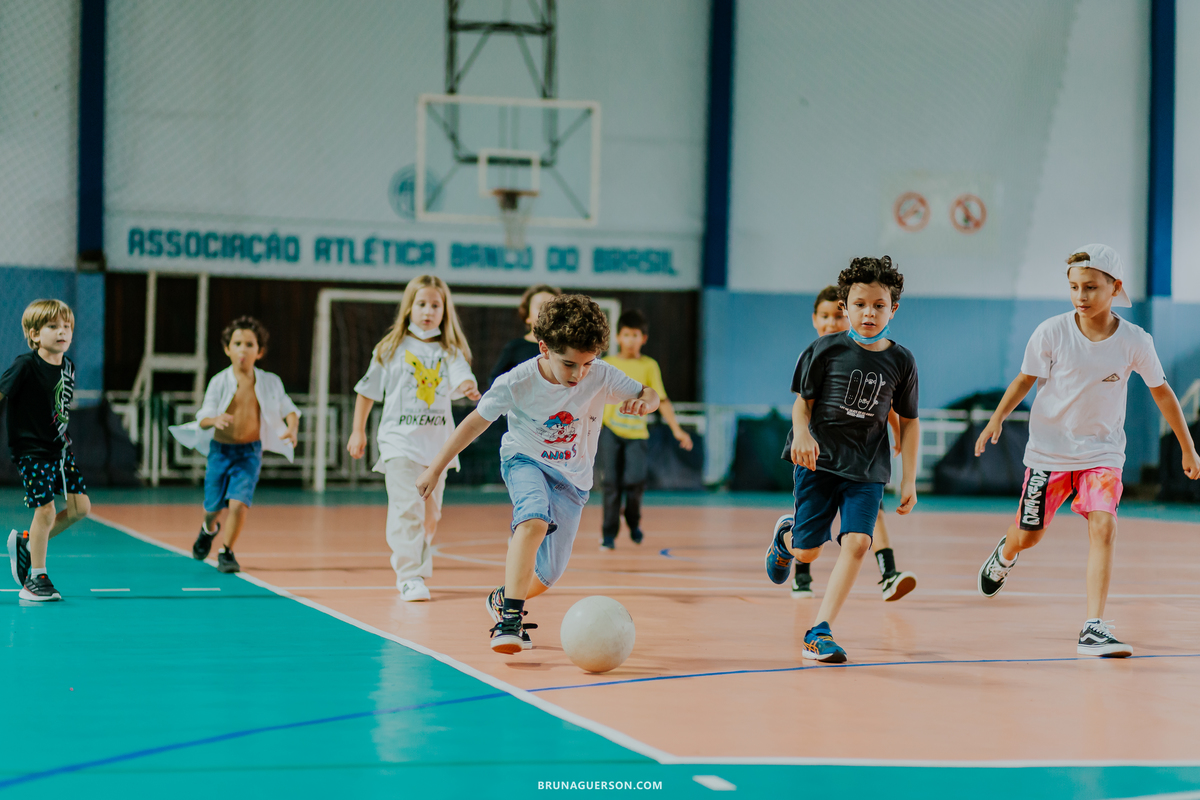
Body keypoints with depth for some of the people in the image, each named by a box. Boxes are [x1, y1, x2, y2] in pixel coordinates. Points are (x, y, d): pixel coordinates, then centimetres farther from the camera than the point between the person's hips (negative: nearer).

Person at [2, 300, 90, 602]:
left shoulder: (68, 367, 5)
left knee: (80, 507, 3)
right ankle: (35, 579, 5)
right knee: (46, 510, -11)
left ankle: (26, 543, 22)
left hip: (59, 449, 7)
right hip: (31, 450, -7)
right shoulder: (26, 365, -16)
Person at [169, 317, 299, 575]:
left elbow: (288, 409, 8)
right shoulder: (219, 381, -10)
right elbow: (202, 419, -15)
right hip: (220, 450, 0)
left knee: (239, 502, -17)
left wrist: (292, 429, -13)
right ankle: (209, 529, 48)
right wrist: (215, 420, -38)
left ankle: (226, 553, 2)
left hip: (250, 452, 0)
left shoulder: (270, 382, -4)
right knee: (214, 507, 11)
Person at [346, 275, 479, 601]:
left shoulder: (450, 351, 5)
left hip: (437, 442, 3)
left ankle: (410, 568, 31)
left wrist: (469, 388, -37)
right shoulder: (391, 349, 2)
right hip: (400, 439, -3)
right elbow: (368, 390, 9)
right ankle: (411, 577, -13)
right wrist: (358, 431, 8)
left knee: (430, 514, 12)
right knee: (407, 509, -14)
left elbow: (462, 377, -14)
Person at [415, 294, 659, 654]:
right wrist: (436, 469, -4)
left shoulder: (602, 376, -20)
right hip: (525, 461, -3)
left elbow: (649, 394, -8)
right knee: (535, 520, -36)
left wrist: (644, 402, -34)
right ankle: (509, 618, -33)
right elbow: (476, 422, -10)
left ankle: (502, 599, 37)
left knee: (548, 574, 3)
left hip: (572, 478, 3)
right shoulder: (516, 383, -23)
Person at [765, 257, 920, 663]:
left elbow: (909, 422, 8)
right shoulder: (826, 350, -5)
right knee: (807, 552, 4)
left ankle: (820, 631, -13)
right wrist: (802, 433, -21)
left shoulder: (900, 362, 0)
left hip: (868, 468, 1)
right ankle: (785, 535, 43)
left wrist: (909, 479, 4)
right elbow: (803, 400, 1)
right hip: (820, 460, -1)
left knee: (857, 542, -18)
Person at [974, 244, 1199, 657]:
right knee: (1029, 535, 9)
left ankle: (1093, 630, -19)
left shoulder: (1134, 341, -10)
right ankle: (1004, 554, 49)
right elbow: (1025, 379, -1)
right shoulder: (1052, 333, -14)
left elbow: (1161, 391, 4)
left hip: (1102, 451, 0)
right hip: (1050, 448, 0)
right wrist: (997, 418, -17)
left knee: (1103, 527, -20)